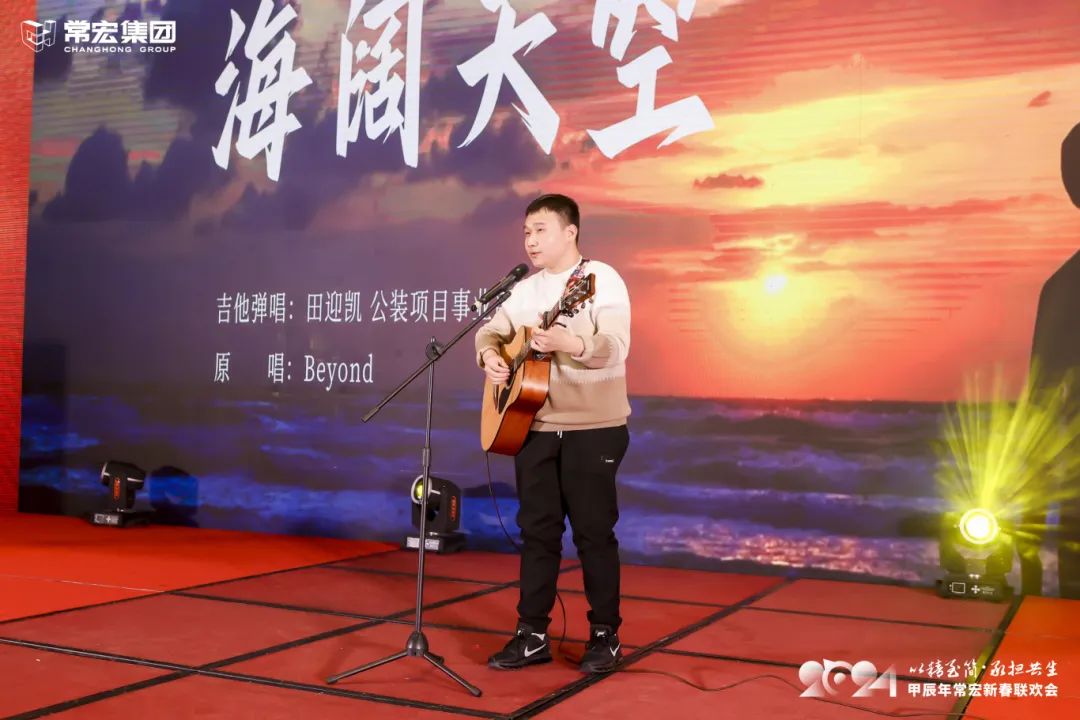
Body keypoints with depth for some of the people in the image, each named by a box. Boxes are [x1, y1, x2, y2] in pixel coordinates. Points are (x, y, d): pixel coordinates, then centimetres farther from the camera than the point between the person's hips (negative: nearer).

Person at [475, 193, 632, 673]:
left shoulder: (602, 279, -8)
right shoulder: (524, 289, 13)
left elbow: (616, 346, -20)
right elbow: (491, 330, 20)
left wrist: (570, 344, -37)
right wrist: (490, 355, -3)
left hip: (593, 427, -6)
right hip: (534, 426, 6)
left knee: (593, 530, 1)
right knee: (537, 529, 9)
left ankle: (605, 635, 15)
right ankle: (532, 635, 17)